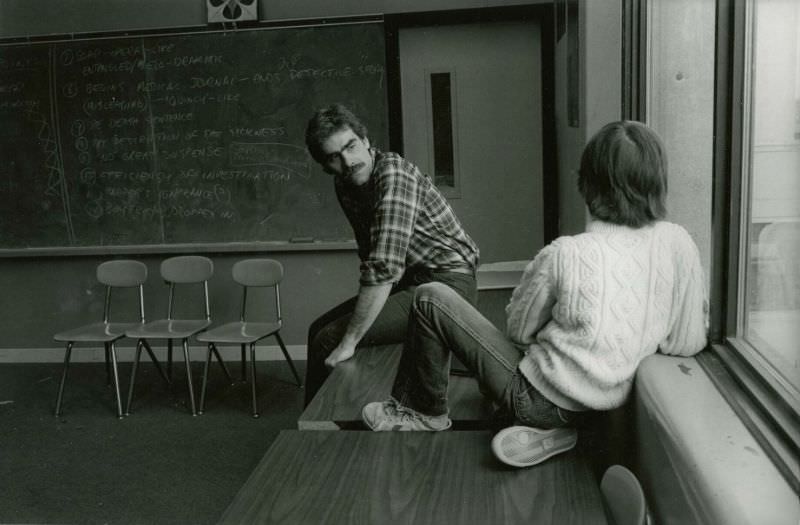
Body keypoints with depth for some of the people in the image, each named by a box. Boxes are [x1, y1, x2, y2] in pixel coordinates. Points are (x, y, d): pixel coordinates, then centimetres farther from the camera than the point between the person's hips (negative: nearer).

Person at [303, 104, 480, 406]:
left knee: (328, 340, -16)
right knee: (319, 328, 13)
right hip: (412, 281, 9)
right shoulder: (345, 186, 5)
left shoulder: (393, 174, -23)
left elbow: (384, 267, -30)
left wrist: (348, 342, -27)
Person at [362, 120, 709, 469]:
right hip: (610, 400, 6)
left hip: (541, 402, -6)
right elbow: (690, 342, -2)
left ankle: (425, 411, 21)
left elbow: (518, 329, -7)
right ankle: (548, 430, 20)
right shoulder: (679, 244, -11)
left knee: (430, 298, 2)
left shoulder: (565, 255, -23)